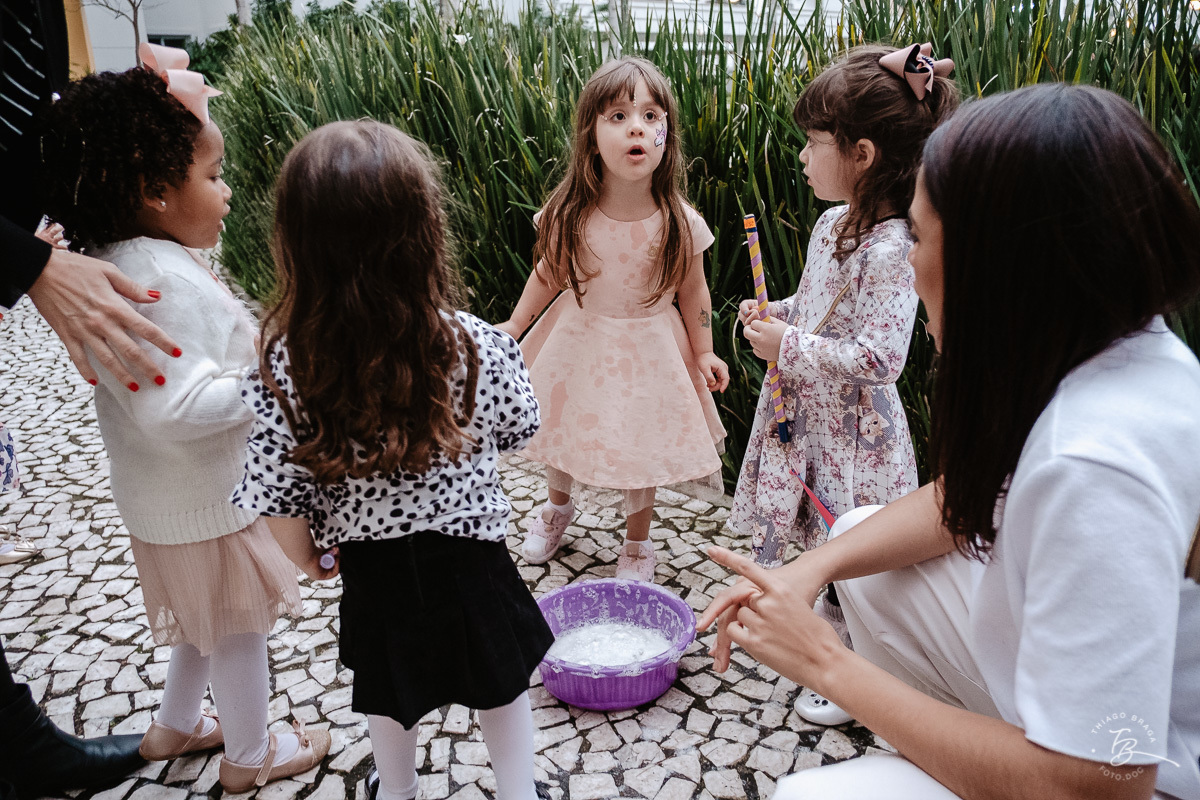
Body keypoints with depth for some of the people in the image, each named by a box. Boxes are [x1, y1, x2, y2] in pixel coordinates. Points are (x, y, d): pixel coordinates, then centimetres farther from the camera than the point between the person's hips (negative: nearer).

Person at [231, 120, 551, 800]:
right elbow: (518, 431, -6)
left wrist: (309, 559, 5)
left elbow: (279, 499, -15)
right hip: (469, 558, -1)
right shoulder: (478, 347, -25)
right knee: (500, 680, 24)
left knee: (391, 691, 28)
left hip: (369, 567, 2)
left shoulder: (285, 368, -23)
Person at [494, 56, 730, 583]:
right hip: (578, 340, 2)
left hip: (648, 348, -2)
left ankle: (637, 543, 38)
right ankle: (558, 507, 53)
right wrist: (512, 327, 1)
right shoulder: (569, 214, -17)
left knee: (639, 451, 10)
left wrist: (703, 353, -2)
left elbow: (693, 291, -5)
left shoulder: (678, 222, -20)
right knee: (558, 424, 20)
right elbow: (548, 274, 0)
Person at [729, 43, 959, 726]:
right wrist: (778, 315, 3)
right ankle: (834, 622, 44)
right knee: (827, 543, 22)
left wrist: (790, 348, -23)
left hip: (851, 427, -8)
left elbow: (878, 358, -28)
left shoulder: (889, 249, -24)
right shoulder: (835, 224, 4)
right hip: (809, 414, 8)